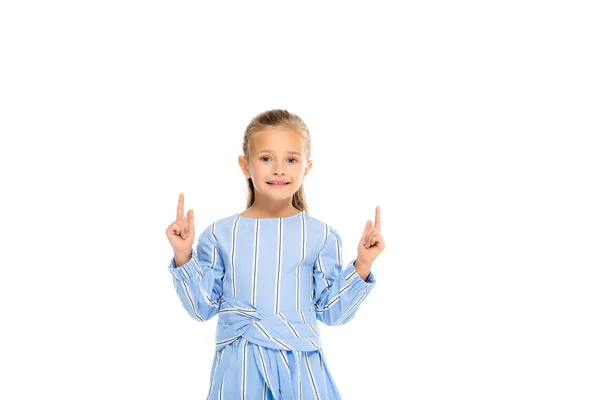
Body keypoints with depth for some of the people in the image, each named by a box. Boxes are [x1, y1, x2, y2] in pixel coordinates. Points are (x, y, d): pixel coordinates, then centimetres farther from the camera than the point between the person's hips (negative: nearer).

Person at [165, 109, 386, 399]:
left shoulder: (321, 235, 0)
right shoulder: (221, 233, 1)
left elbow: (332, 311, 3)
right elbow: (203, 307, 4)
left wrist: (363, 264, -6)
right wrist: (183, 256, -5)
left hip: (300, 365, 0)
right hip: (239, 365, 0)